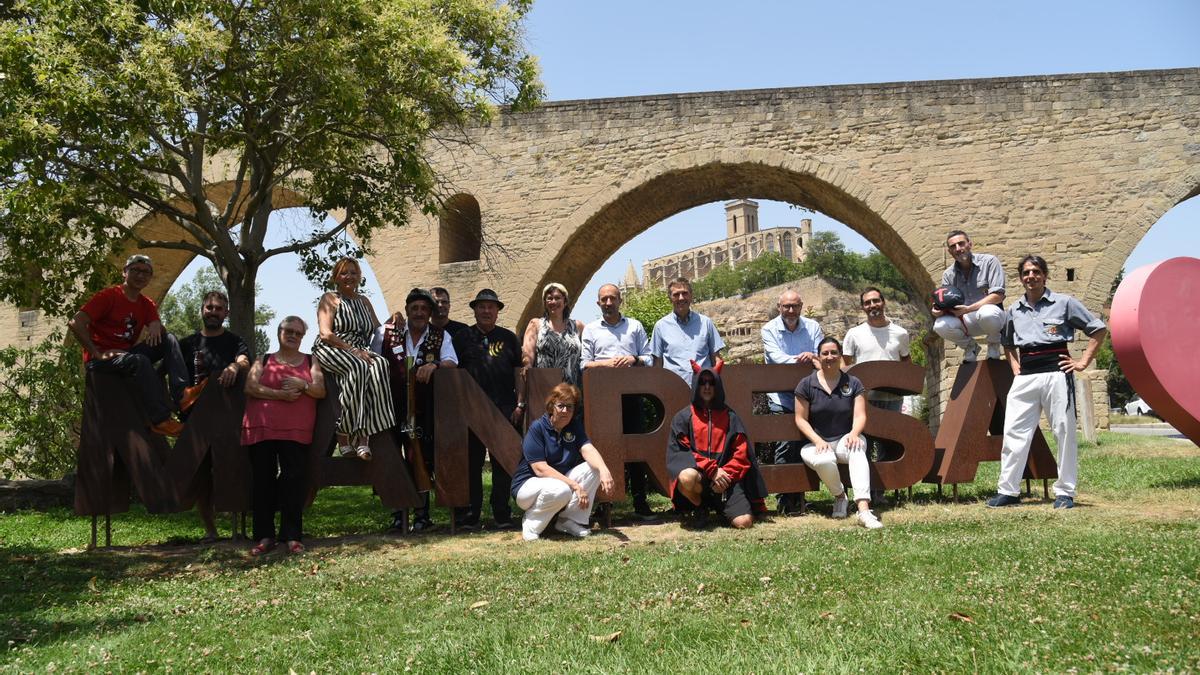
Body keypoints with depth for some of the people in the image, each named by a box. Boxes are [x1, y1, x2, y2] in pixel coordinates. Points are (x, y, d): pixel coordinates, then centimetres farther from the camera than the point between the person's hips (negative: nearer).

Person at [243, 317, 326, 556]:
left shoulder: (310, 361, 18)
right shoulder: (264, 361, 16)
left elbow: (321, 390, 6)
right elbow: (250, 387, 0)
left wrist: (302, 385, -14)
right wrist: (279, 394, -13)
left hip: (296, 431, 0)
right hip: (261, 429, 0)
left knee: (294, 480, -8)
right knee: (263, 481, 0)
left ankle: (292, 536, -5)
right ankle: (265, 536, 5)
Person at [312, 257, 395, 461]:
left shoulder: (364, 301, 26)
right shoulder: (330, 299, 9)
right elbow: (326, 334, -5)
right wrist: (353, 350, -16)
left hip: (361, 353, 4)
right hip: (331, 351, -4)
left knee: (379, 364, -31)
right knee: (358, 367, -38)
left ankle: (363, 436, -39)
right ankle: (344, 434, -33)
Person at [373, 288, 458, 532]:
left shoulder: (440, 336, 7)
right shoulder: (386, 332, 7)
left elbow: (451, 363, -4)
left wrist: (435, 365, -26)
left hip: (425, 410, 0)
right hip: (391, 407, 1)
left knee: (422, 461, 0)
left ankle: (421, 513, 10)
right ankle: (397, 513, 16)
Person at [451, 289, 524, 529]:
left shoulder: (508, 337, 12)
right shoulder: (463, 337, 9)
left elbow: (519, 372, 11)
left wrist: (520, 404, 2)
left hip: (505, 408, 1)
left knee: (503, 463, 4)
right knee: (471, 462, 2)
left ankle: (502, 514, 12)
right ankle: (469, 515, 10)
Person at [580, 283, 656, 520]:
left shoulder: (635, 326, 16)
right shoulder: (591, 329, 13)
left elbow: (649, 359, 13)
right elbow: (584, 364, 5)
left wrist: (634, 360, -7)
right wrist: (606, 363, -11)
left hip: (631, 393, 1)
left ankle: (640, 502, 5)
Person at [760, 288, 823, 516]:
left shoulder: (813, 327, 9)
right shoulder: (769, 329, 1)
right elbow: (776, 357, -13)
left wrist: (812, 357, -22)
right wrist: (802, 360, -25)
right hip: (781, 396, -3)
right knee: (786, 444, -10)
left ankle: (798, 495, 16)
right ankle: (786, 500, -6)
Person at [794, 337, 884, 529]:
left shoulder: (853, 384, 6)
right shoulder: (806, 385, 1)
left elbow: (860, 415, -2)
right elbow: (801, 419, -1)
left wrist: (854, 433, -24)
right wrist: (818, 441, -16)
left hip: (845, 440, 1)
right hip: (817, 443, -1)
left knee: (857, 448, -36)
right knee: (824, 460, -37)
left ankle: (864, 509, -49)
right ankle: (839, 496, -4)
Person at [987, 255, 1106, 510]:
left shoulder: (1064, 302, 3)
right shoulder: (1014, 310, 14)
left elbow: (1098, 329, 6)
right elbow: (1007, 343, 31)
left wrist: (1083, 362, -1)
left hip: (1056, 372, -4)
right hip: (1025, 375, 4)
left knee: (1064, 432, 0)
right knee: (1014, 431, -1)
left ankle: (1065, 492, 8)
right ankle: (1008, 490, 4)